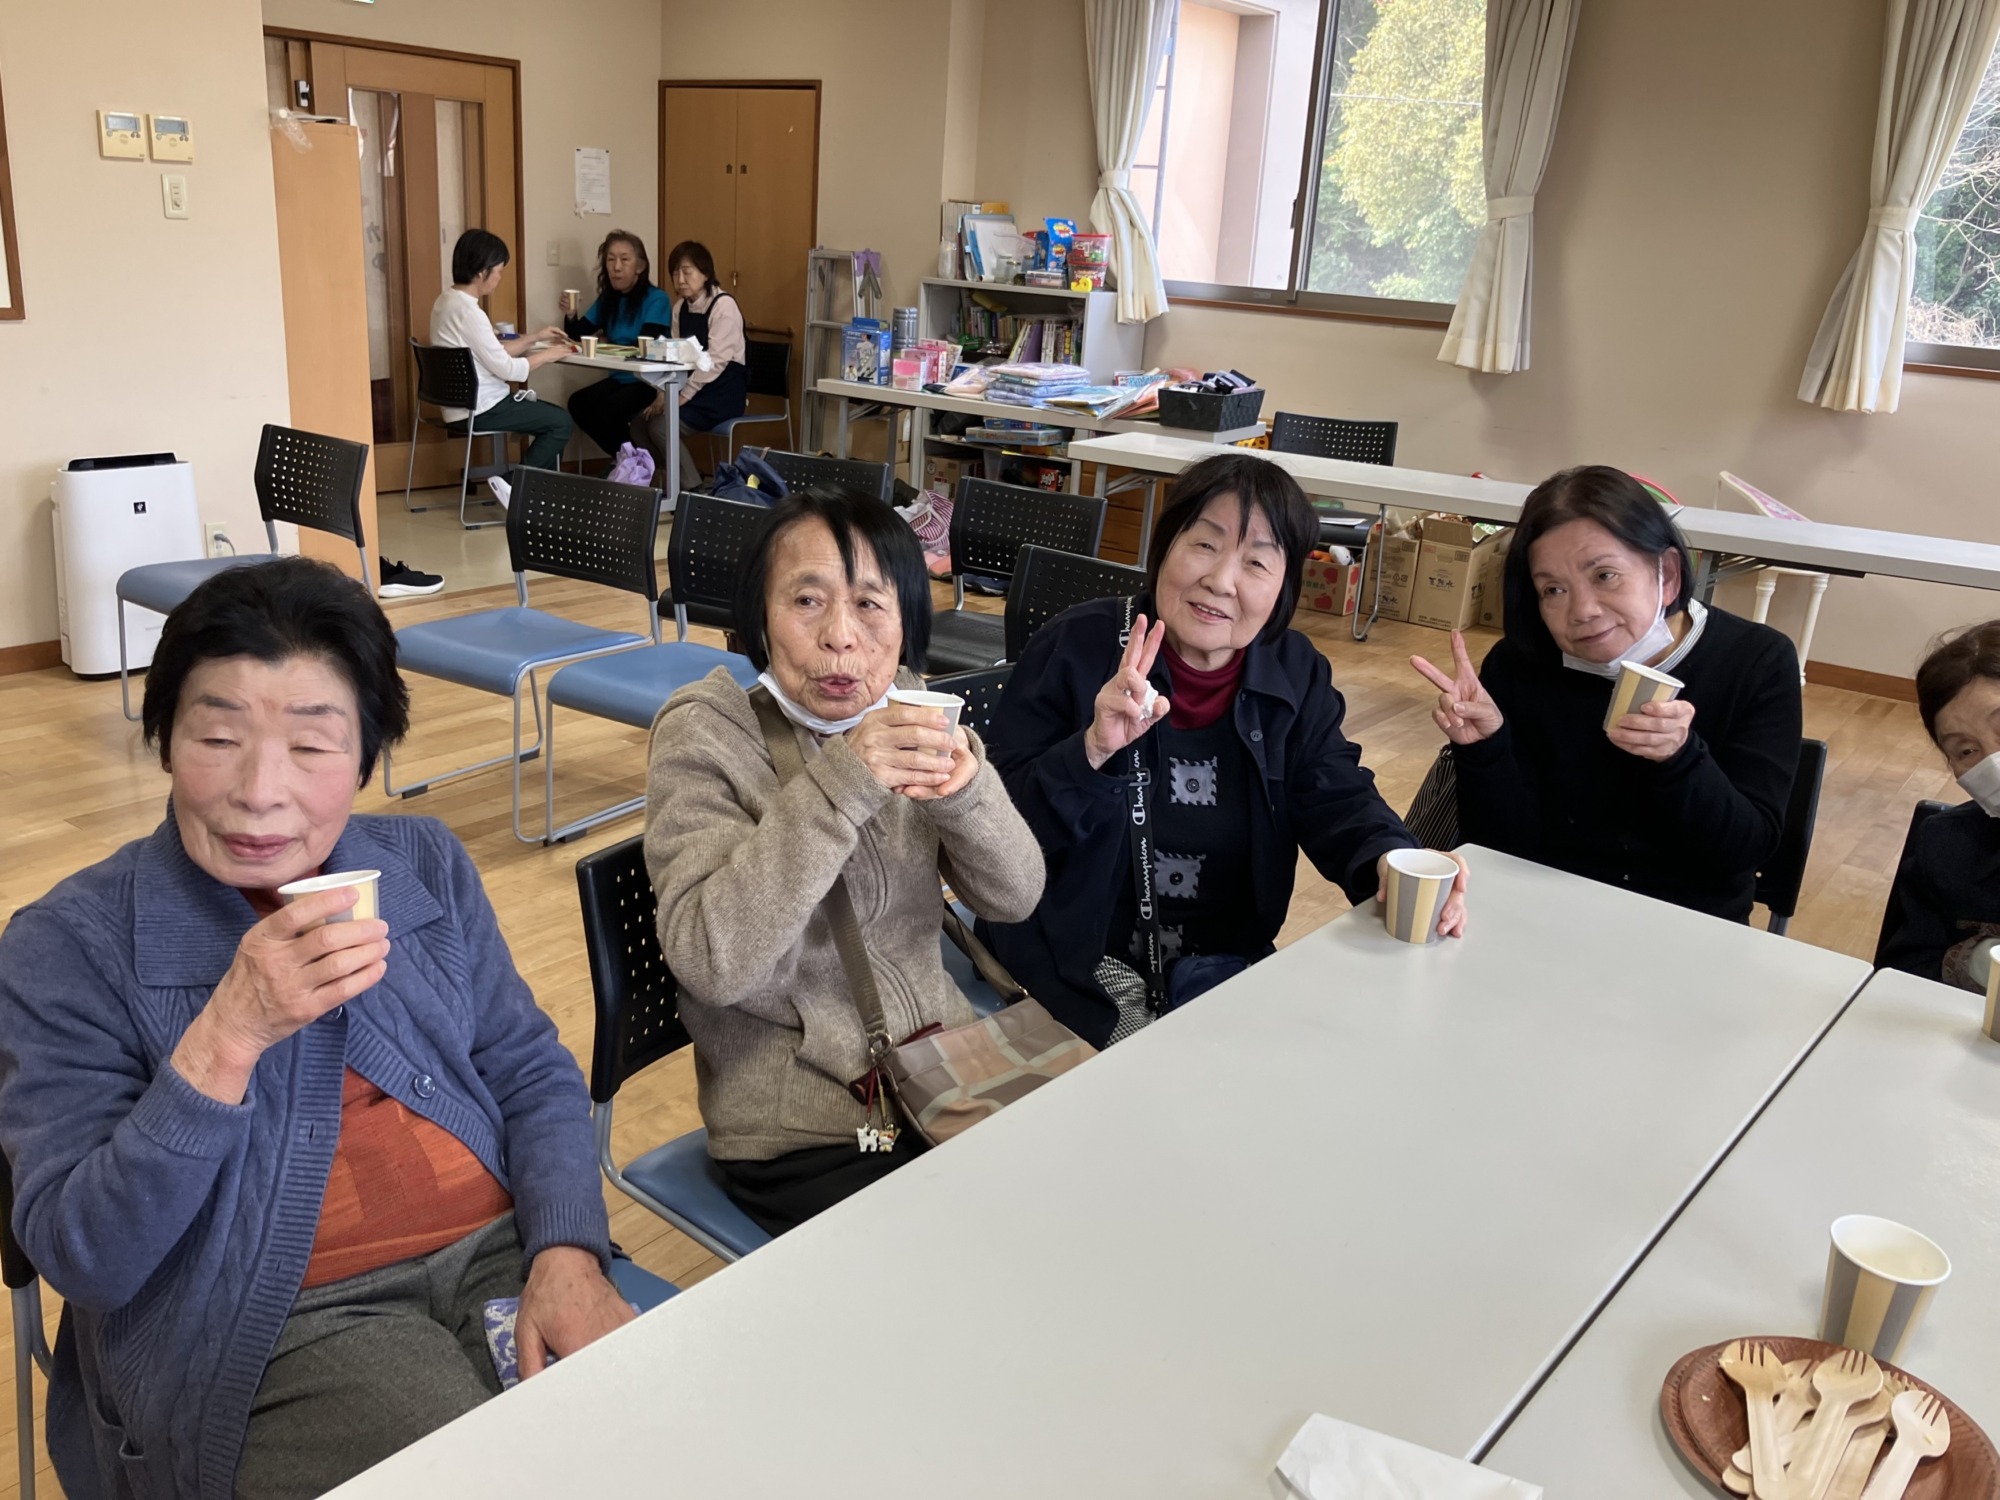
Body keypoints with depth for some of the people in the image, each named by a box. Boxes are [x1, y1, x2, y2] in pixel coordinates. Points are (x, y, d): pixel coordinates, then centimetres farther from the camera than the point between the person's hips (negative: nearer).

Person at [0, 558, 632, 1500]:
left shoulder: (426, 865, 8)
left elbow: (533, 1075, 10)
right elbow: (81, 1260, -9)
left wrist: (567, 1254, -8)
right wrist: (228, 1039, -23)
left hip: (502, 1249, 4)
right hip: (284, 1319, -3)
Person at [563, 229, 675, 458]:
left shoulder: (656, 299, -10)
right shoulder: (607, 299, 11)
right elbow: (577, 336, 12)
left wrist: (610, 345, -4)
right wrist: (571, 316, -10)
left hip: (649, 381, -7)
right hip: (620, 379, 7)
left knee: (608, 410, -28)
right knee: (578, 403, -16)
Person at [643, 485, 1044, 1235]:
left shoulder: (905, 712, 1)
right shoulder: (703, 734, -12)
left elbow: (1013, 897, -4)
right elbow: (709, 962, -24)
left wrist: (965, 789, -24)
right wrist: (838, 787, -32)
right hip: (799, 1139, -5)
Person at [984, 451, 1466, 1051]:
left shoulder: (1296, 675, 5)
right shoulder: (1075, 648, -9)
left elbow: (1338, 800, -3)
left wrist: (1394, 864, -25)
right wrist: (1093, 751, -29)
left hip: (1221, 966, 5)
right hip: (1076, 973, -4)